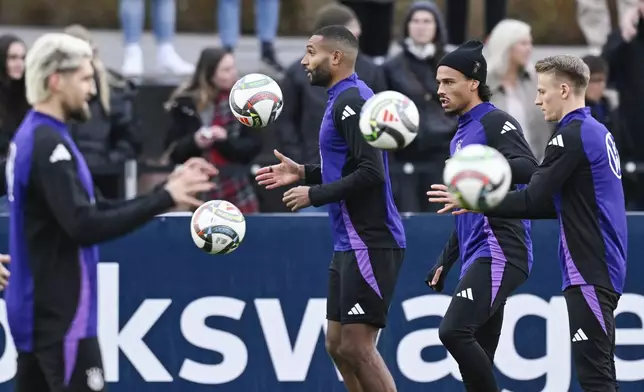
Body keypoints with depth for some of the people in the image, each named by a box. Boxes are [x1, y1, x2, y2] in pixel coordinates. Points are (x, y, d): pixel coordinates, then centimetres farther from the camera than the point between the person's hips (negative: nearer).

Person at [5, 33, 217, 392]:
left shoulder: (33, 137, 13)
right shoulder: (48, 145, -18)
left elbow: (95, 209, 14)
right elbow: (84, 226, -25)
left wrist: (166, 190, 6)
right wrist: (164, 199, -22)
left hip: (39, 310, 10)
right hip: (62, 316, -10)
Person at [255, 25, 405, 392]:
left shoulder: (350, 100, -14)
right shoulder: (344, 99, 16)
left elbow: (370, 172, -22)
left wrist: (314, 194, -14)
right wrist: (304, 172, 16)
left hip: (370, 243, -10)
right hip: (350, 243, 10)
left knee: (356, 347, -11)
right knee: (338, 345, 11)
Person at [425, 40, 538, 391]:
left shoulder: (495, 122, -6)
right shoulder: (461, 135, 22)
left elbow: (528, 168, -24)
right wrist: (444, 263, 28)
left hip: (498, 252, -9)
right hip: (475, 257, 9)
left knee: (454, 330, -22)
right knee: (478, 361, 5)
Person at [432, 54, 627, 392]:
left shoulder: (571, 136, -13)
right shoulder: (597, 133, 16)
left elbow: (534, 200, -16)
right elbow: (556, 204, 19)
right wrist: (486, 204, 16)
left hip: (590, 271, -10)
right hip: (601, 269, 10)